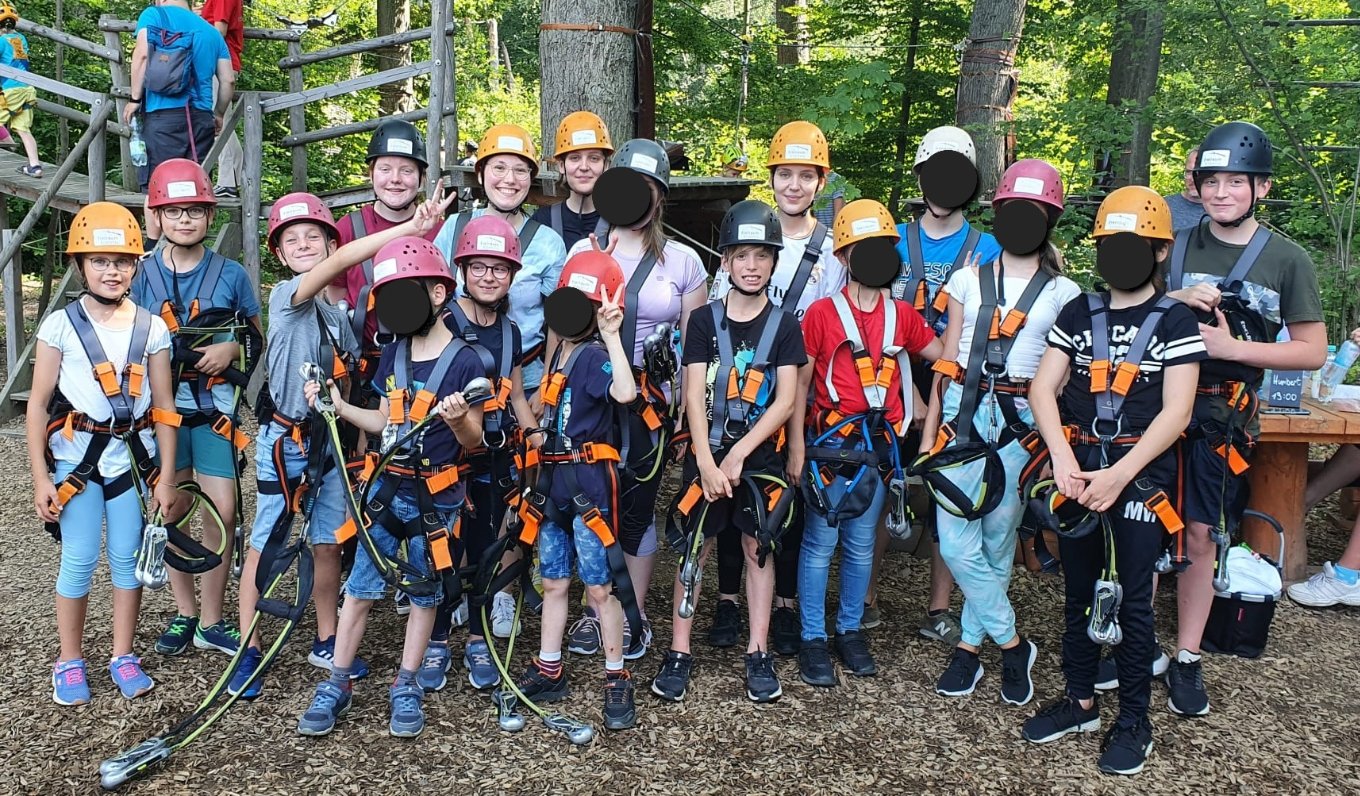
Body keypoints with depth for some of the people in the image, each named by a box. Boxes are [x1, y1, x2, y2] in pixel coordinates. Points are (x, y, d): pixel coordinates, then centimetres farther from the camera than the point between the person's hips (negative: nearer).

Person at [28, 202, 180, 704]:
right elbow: (38, 404, -2)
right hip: (77, 455, -2)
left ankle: (124, 656, 21)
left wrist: (166, 476, 2)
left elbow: (164, 408, 3)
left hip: (133, 454, 2)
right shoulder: (61, 325, -4)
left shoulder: (151, 328, 1)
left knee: (128, 557, 6)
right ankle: (70, 662, 18)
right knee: (79, 560, 1)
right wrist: (41, 478, -5)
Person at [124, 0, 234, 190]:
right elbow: (228, 80, 15)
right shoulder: (212, 31, 20)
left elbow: (142, 54, -7)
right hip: (202, 117, 4)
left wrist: (135, 99, -3)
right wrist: (218, 114, 27)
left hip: (163, 114, -4)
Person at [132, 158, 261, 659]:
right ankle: (184, 614, 24)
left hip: (216, 409, -1)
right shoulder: (142, 277, 3)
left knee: (222, 513, -5)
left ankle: (212, 622, 10)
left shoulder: (231, 275, 1)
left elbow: (257, 338, 9)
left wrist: (231, 349, -11)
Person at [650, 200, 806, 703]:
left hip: (760, 458, 0)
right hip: (706, 455, 0)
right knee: (695, 547, 3)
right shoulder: (705, 321, 1)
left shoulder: (784, 326, 0)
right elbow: (693, 397, -5)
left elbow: (785, 401, -6)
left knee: (758, 548, 7)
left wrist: (738, 456, -13)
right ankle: (679, 653, 11)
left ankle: (758, 654, 17)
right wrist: (708, 464, -15)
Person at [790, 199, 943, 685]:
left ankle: (850, 631, 26)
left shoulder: (902, 316, 8)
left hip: (879, 445, 4)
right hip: (830, 444, -4)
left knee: (861, 544, 12)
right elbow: (800, 382, -5)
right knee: (821, 542, 2)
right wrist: (796, 446, -8)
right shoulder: (822, 313, -6)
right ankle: (813, 637, 13)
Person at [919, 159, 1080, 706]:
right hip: (962, 414, 1)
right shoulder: (969, 280, 10)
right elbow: (946, 362, 10)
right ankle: (1012, 645, 14)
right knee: (957, 545, -4)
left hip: (1020, 422, -1)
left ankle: (971, 645, 21)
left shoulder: (1063, 293, 7)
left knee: (997, 543, 3)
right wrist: (929, 433, 6)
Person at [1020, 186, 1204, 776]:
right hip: (1077, 467, 4)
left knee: (1132, 599, 2)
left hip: (1140, 472, -4)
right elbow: (1043, 388, 1)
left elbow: (1175, 413, -10)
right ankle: (1080, 702, 28)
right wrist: (1063, 459, -14)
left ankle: (1134, 721, 17)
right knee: (1079, 592, 13)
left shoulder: (1175, 321, -2)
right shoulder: (1078, 313, 8)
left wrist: (1117, 476, -18)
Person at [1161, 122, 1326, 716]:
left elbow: (1313, 352, -1)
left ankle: (1187, 660, 16)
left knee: (1198, 534, 3)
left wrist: (1231, 346, -14)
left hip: (1223, 415, -1)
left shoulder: (1286, 259, -1)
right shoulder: (1174, 244, 5)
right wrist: (1175, 302, -13)